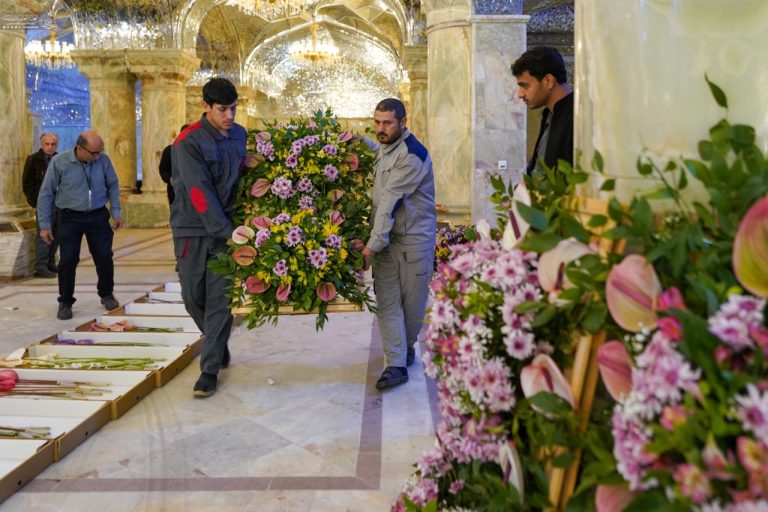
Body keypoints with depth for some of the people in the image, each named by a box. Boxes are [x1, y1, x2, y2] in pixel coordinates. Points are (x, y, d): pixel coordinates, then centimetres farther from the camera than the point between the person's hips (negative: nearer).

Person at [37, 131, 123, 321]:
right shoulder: (59, 162, -12)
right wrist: (45, 225, -4)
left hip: (98, 216, 2)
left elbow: (113, 185, 10)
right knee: (68, 261, -2)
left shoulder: (103, 160, -6)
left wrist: (116, 212, 5)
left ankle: (106, 294, 27)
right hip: (70, 218, -2)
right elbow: (46, 193, -4)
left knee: (104, 257, 5)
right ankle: (65, 302, 15)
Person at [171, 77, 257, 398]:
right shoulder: (189, 142, -11)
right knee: (193, 296, 7)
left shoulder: (239, 134, 6)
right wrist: (227, 232, -23)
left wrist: (247, 163, 2)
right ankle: (218, 344, 34)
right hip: (193, 229, -3)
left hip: (226, 227, 3)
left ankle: (210, 369, 7)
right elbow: (200, 193, -19)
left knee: (220, 299, -2)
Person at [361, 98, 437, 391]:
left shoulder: (413, 155, -17)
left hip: (414, 238, -6)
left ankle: (407, 346, 32)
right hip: (386, 238, 6)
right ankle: (397, 364, 3)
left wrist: (373, 245, -26)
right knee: (386, 301, -1)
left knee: (412, 301, 6)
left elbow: (390, 201, -23)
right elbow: (373, 147, 36)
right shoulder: (383, 148, 9)